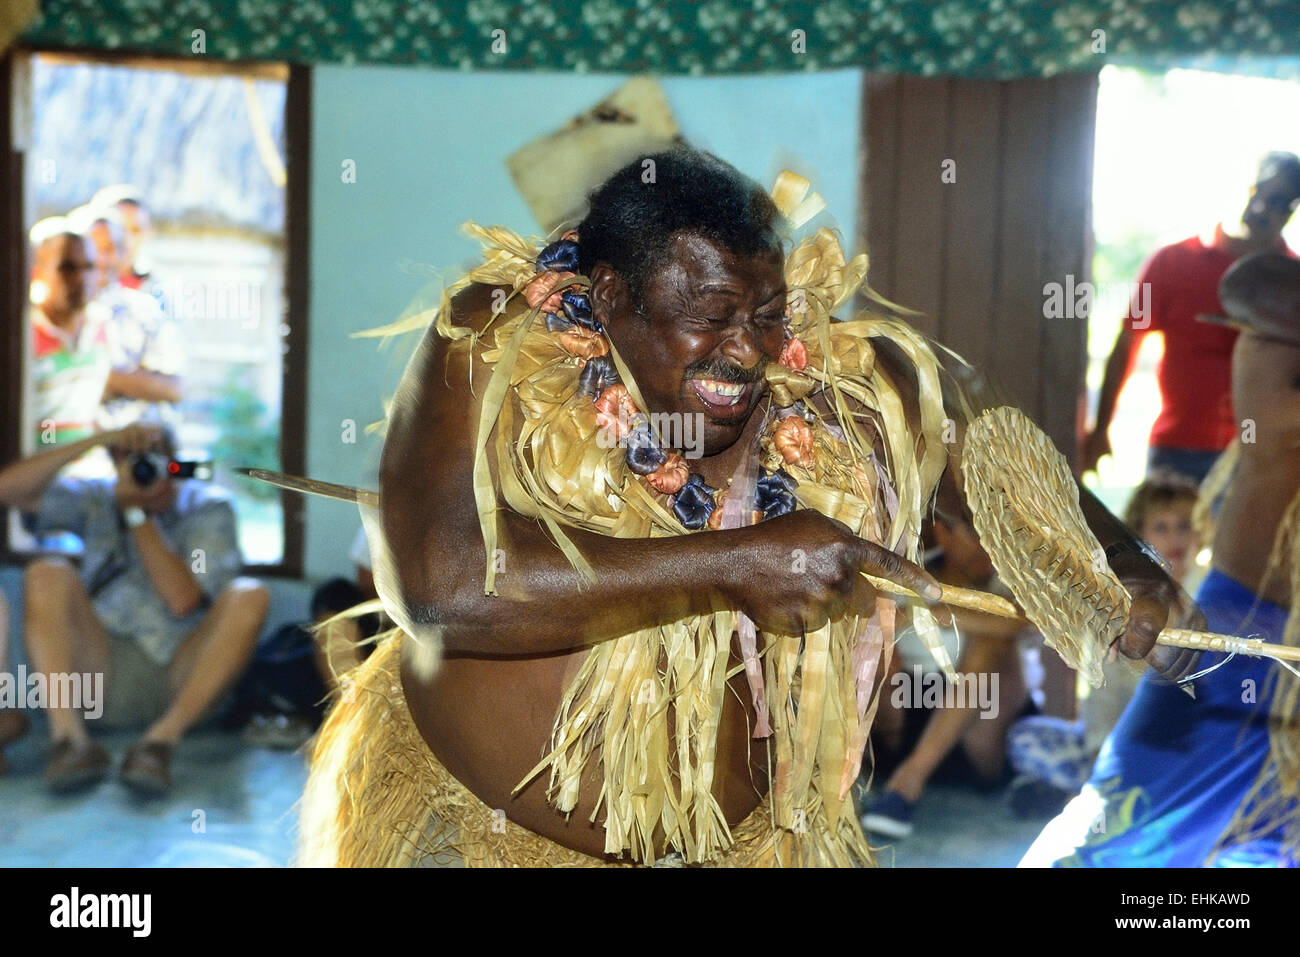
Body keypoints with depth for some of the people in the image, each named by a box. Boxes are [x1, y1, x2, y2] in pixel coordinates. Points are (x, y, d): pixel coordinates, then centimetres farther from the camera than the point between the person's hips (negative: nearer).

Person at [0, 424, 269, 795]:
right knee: (47, 575, -19)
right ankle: (69, 737, -34)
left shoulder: (209, 507, 5)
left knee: (249, 597, -24)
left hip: (180, 680, -1)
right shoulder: (96, 500, 11)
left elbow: (183, 600, -11)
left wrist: (135, 512, -10)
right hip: (103, 674, 1)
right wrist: (94, 440, -10)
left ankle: (162, 739, -35)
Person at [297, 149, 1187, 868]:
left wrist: (1117, 563, -6)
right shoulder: (493, 360, -18)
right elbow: (440, 587, -33)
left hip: (741, 838, 3)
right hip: (478, 826, -3)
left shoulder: (843, 390, -8)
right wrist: (730, 566, -34)